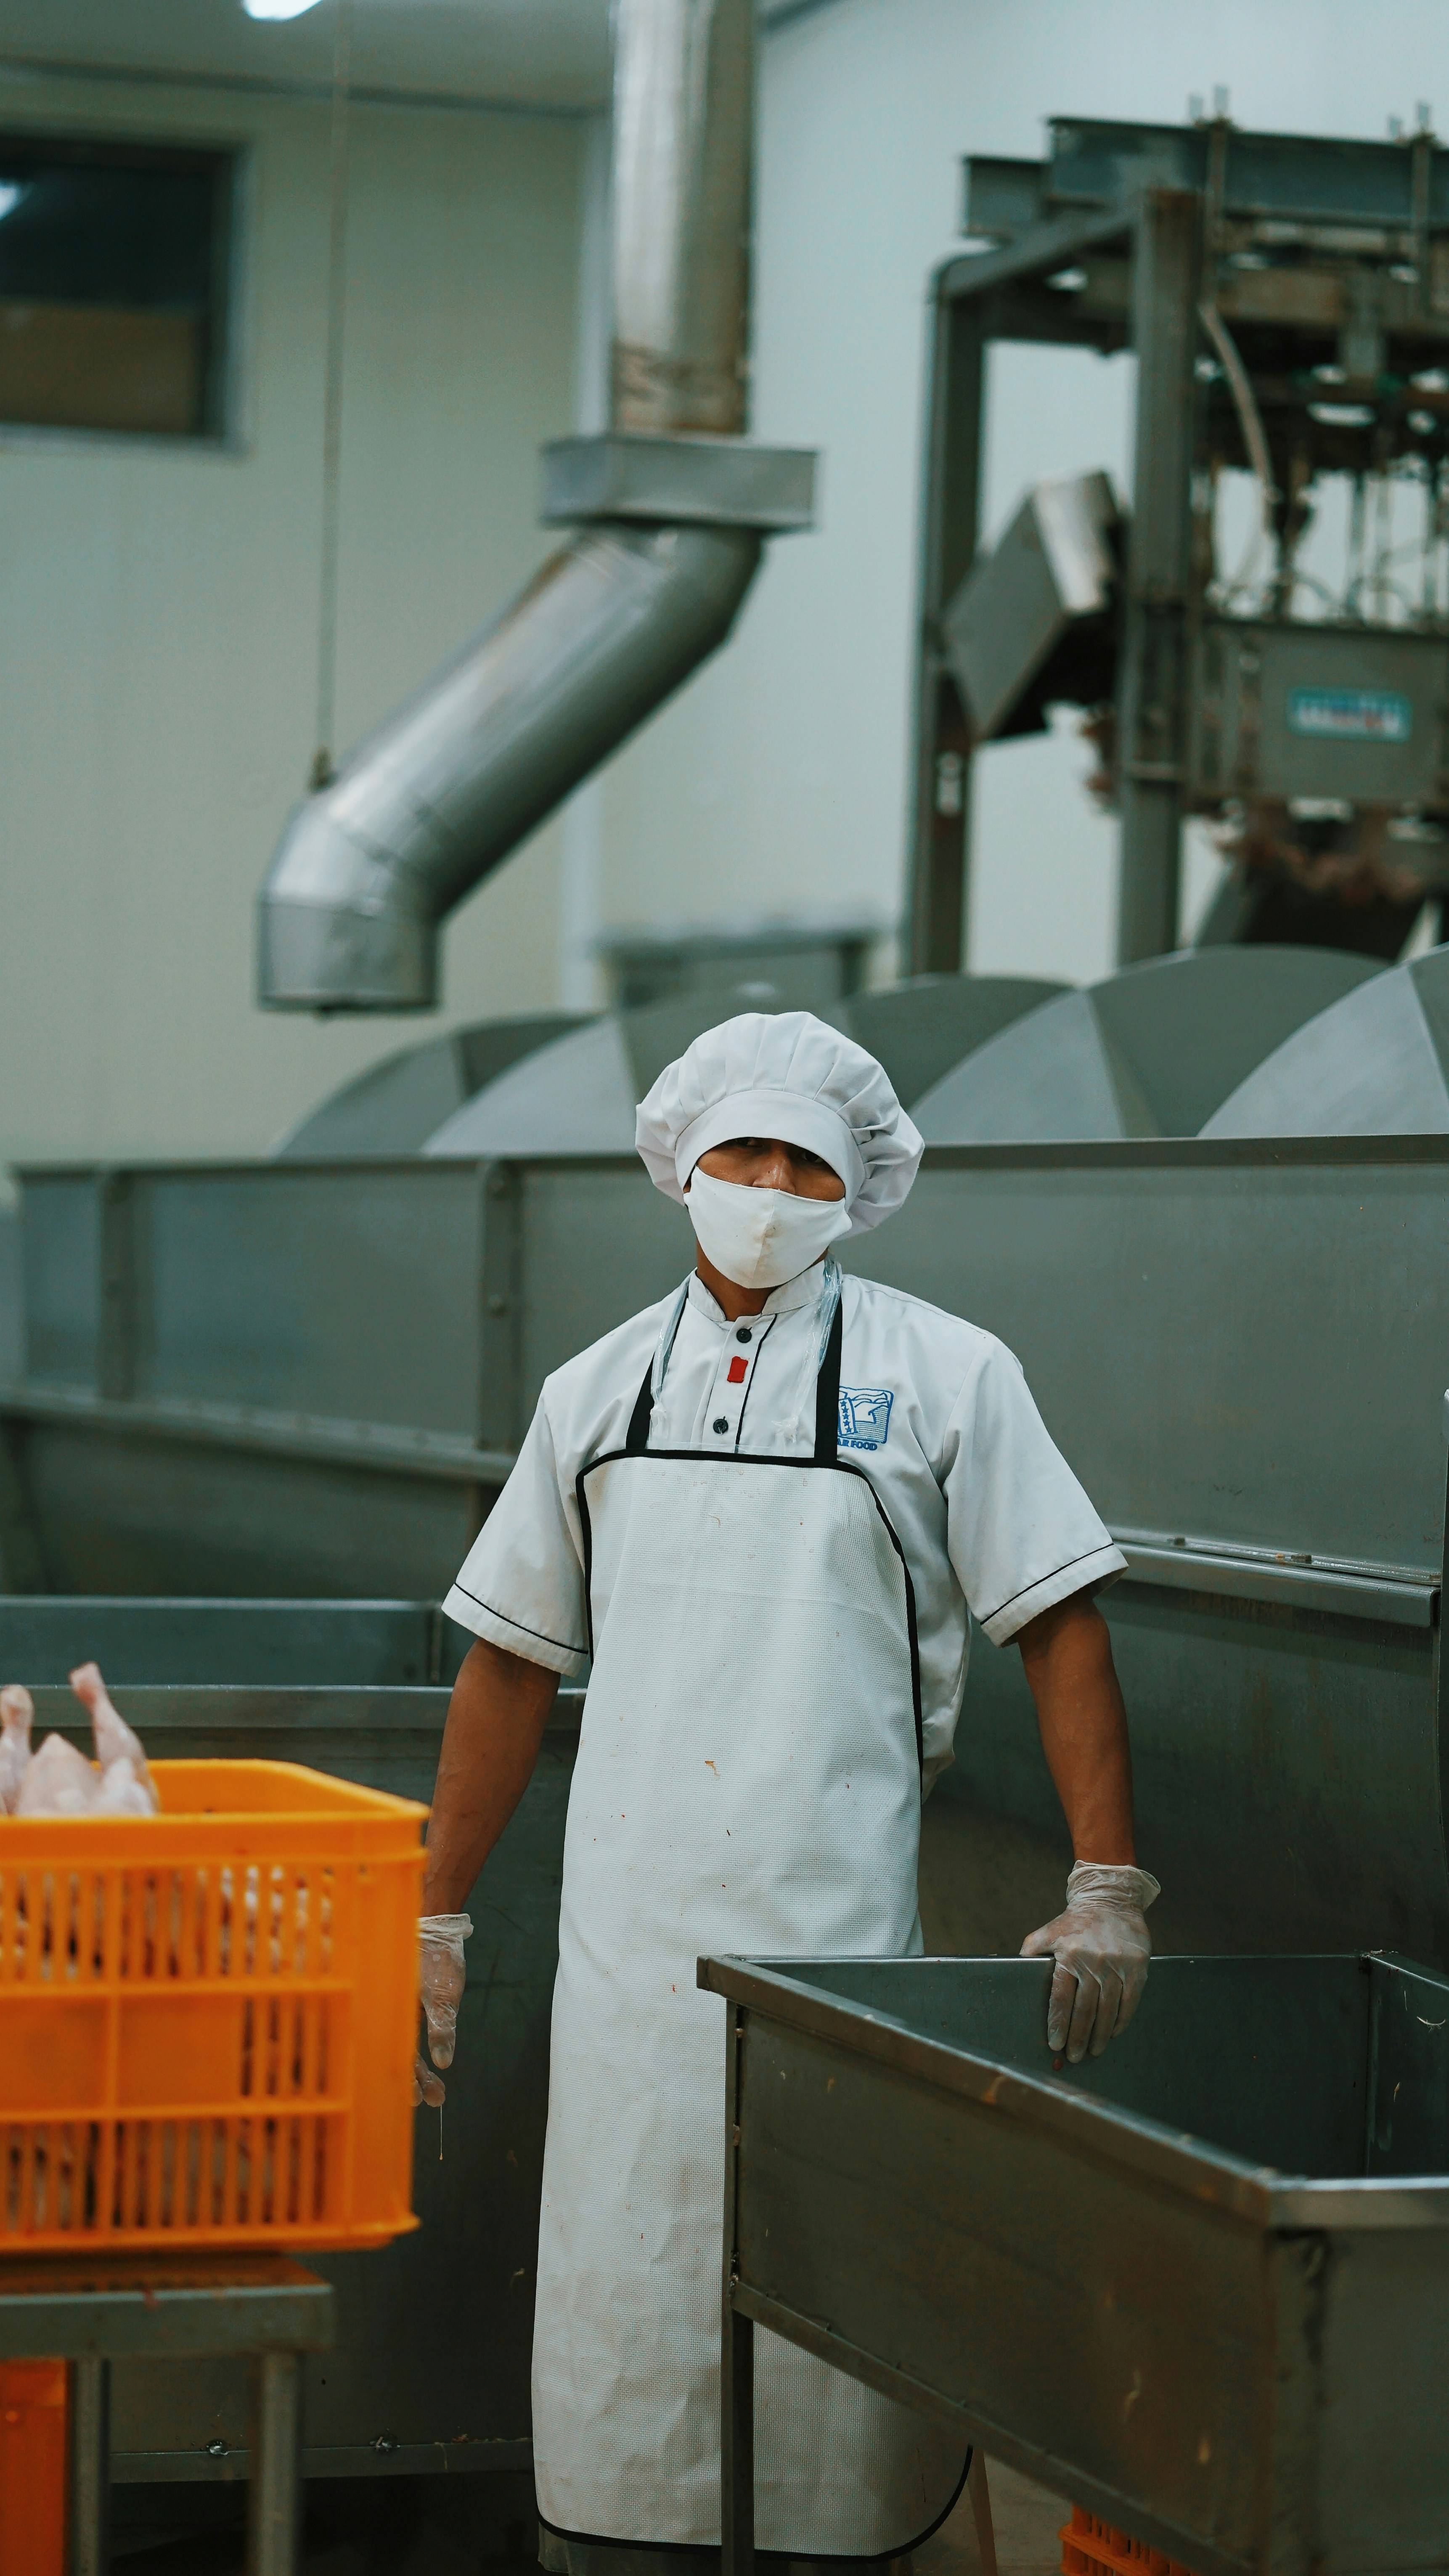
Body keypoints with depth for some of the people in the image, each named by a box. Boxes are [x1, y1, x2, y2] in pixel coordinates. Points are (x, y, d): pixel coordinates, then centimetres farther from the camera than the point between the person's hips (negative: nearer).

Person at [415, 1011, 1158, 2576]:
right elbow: (513, 1665, 16)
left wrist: (1106, 1890, -10)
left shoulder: (943, 1376, 2)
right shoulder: (601, 1389, 12)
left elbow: (1059, 1625, -1)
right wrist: (434, 1918, 15)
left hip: (839, 1922, -2)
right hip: (630, 1932, 3)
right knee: (618, 2299, 2)